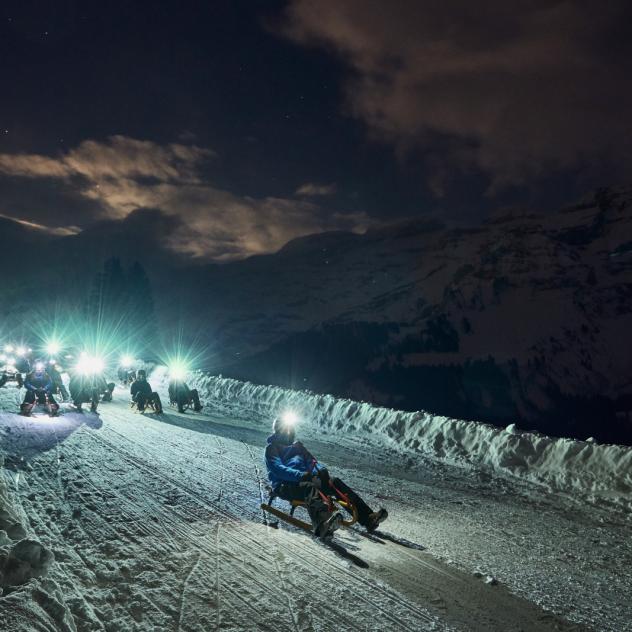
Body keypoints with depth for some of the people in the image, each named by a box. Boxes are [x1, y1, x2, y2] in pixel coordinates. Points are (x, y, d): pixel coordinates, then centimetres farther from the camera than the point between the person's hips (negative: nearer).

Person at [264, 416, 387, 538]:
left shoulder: (297, 445, 28)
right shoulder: (272, 448, 7)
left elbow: (311, 460, 19)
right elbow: (277, 469, -12)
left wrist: (321, 470, -7)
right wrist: (301, 475, -29)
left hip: (305, 479, 6)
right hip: (285, 486, -6)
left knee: (335, 483, -16)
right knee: (311, 488, -38)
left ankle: (367, 518, -29)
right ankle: (323, 525, -71)